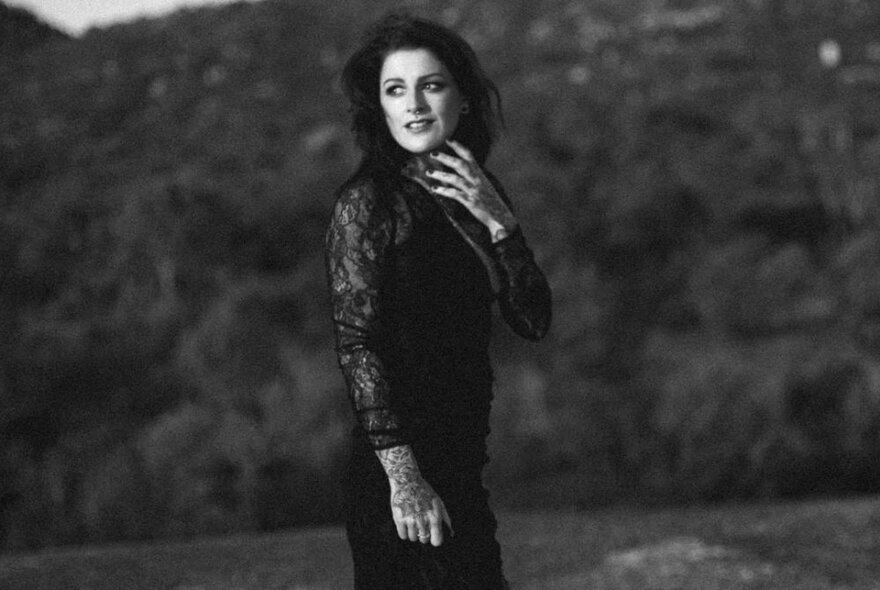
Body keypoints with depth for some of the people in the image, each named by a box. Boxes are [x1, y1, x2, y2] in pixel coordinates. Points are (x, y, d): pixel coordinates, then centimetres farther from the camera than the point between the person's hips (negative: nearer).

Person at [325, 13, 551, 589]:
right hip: (398, 479, -7)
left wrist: (496, 219, -7)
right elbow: (356, 344, -15)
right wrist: (402, 476, -21)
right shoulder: (367, 200, -9)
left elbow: (534, 321, 7)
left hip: (462, 470, 7)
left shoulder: (478, 192, 12)